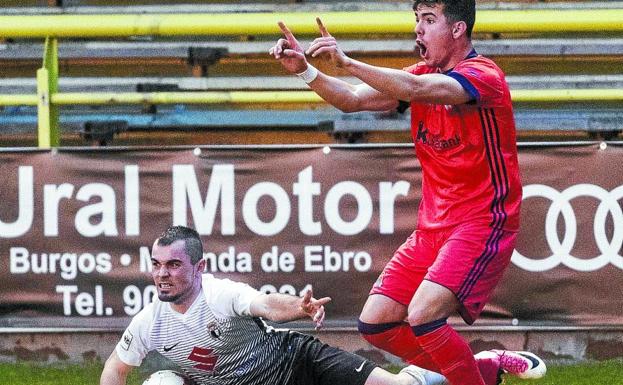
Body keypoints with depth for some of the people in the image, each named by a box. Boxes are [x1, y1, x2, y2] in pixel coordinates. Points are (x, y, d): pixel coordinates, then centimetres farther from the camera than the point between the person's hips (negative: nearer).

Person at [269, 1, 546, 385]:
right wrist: (305, 69, -13)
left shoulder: (483, 75, -15)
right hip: (433, 228, 9)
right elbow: (352, 100, 4)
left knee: (421, 318, -25)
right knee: (376, 325, 3)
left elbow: (418, 90, -33)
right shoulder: (424, 73, 10)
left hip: (482, 224, -9)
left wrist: (347, 62, -38)